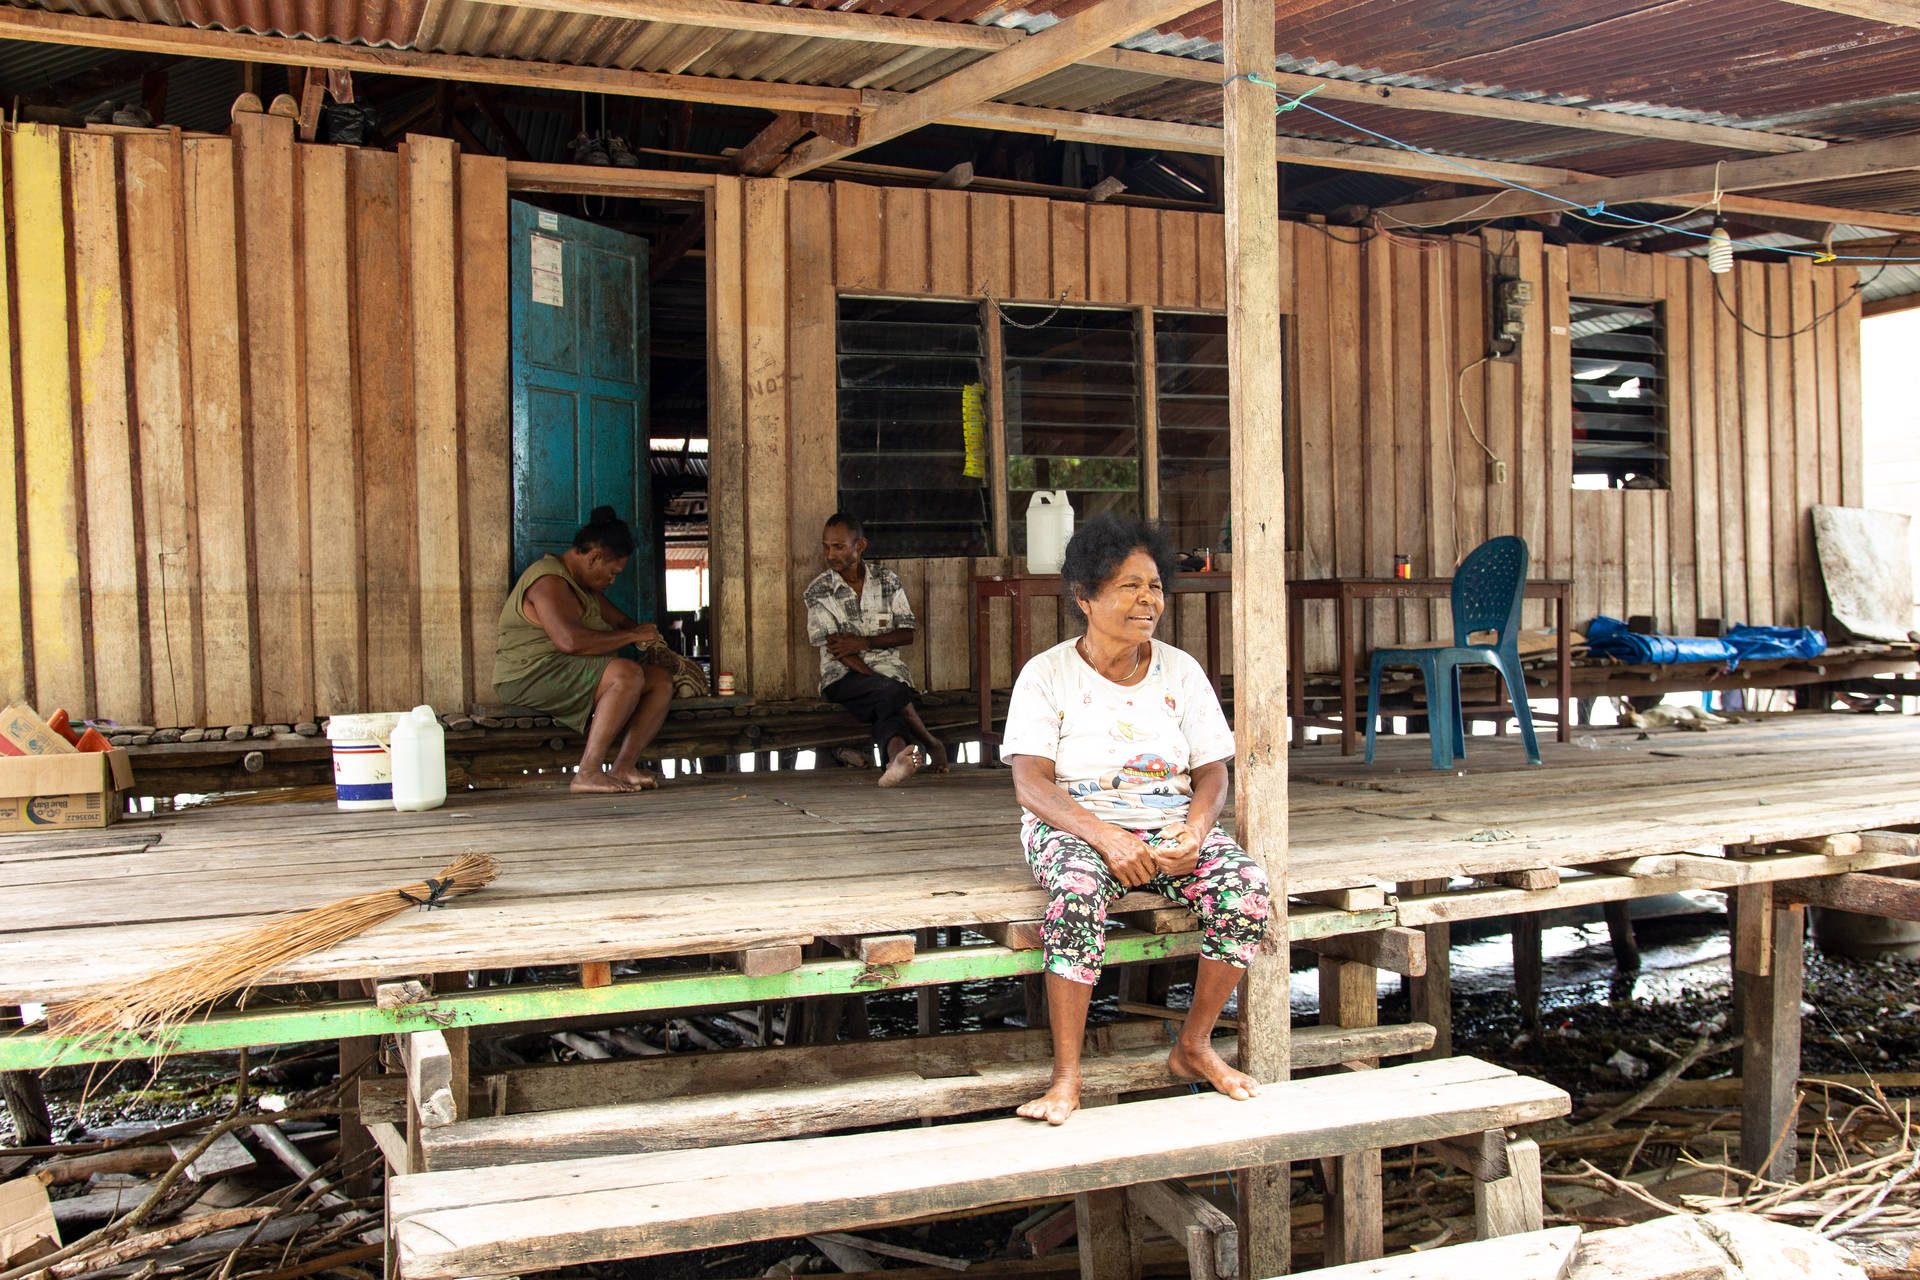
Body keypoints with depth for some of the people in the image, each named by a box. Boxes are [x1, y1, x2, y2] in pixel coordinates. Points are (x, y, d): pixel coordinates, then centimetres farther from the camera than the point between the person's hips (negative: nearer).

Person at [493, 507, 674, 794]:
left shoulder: (586, 586, 20)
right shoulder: (548, 581, -14)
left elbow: (619, 620, 33)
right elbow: (571, 641, -27)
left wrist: (641, 633, 9)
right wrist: (632, 635, -17)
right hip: (531, 675, -10)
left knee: (662, 680, -4)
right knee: (628, 673, -31)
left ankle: (623, 766, -19)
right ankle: (589, 772, -32)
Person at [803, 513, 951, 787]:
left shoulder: (887, 580, 11)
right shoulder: (818, 592, 3)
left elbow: (908, 633, 7)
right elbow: (836, 649, -6)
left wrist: (863, 643, -9)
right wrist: (875, 679, -18)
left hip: (888, 669, 2)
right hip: (844, 678, -2)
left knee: (887, 710, -33)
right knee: (892, 692, -33)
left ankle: (897, 757, -59)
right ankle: (932, 746, -23)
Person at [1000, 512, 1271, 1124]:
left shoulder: (1180, 671, 7)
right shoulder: (1047, 674, -3)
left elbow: (1212, 773, 6)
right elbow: (1030, 784, -11)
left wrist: (1195, 830, -17)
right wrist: (1106, 837, -27)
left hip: (1171, 827, 3)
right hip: (1076, 825, -3)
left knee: (1247, 887, -24)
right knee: (1078, 889, -37)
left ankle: (1193, 1045, -4)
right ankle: (1066, 1077, -28)